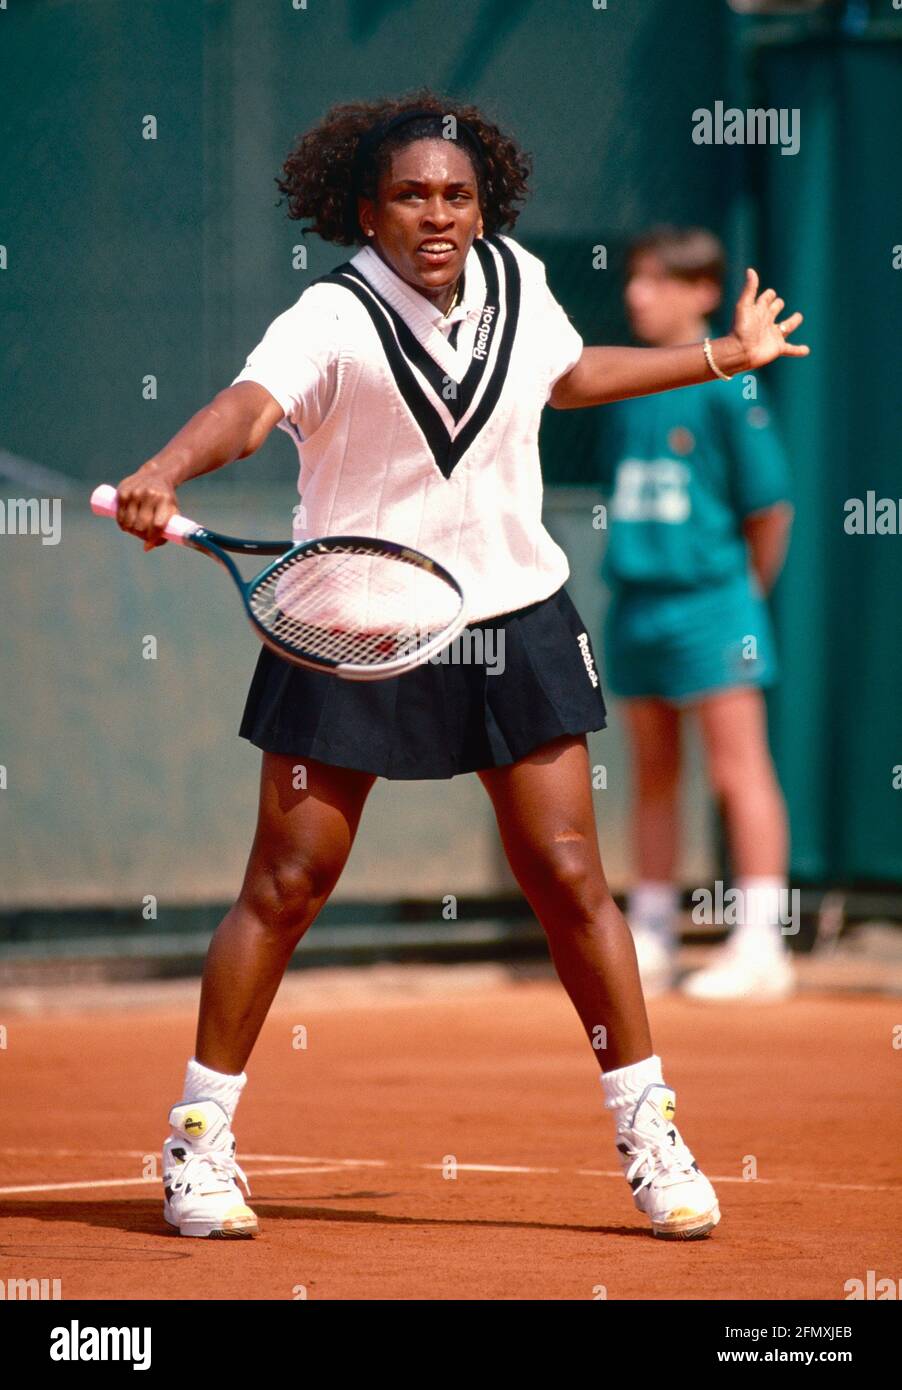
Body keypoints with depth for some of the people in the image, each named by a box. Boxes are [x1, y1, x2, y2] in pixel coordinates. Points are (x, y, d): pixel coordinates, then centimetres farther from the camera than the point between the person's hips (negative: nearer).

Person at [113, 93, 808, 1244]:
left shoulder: (516, 282, 2)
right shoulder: (334, 320, -16)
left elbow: (566, 374, 24)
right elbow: (251, 403, -36)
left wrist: (723, 355, 32)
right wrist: (165, 474, -56)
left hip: (513, 621, 4)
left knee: (568, 880, 2)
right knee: (285, 884, -1)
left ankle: (650, 1136, 14)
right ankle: (198, 1140, 10)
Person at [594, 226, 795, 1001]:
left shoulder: (728, 385, -9)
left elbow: (770, 503, -7)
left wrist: (748, 589, 1)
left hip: (710, 601, -7)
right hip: (638, 602, 7)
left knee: (738, 771, -5)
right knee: (653, 777, 12)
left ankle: (760, 947, -5)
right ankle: (650, 944, 19)